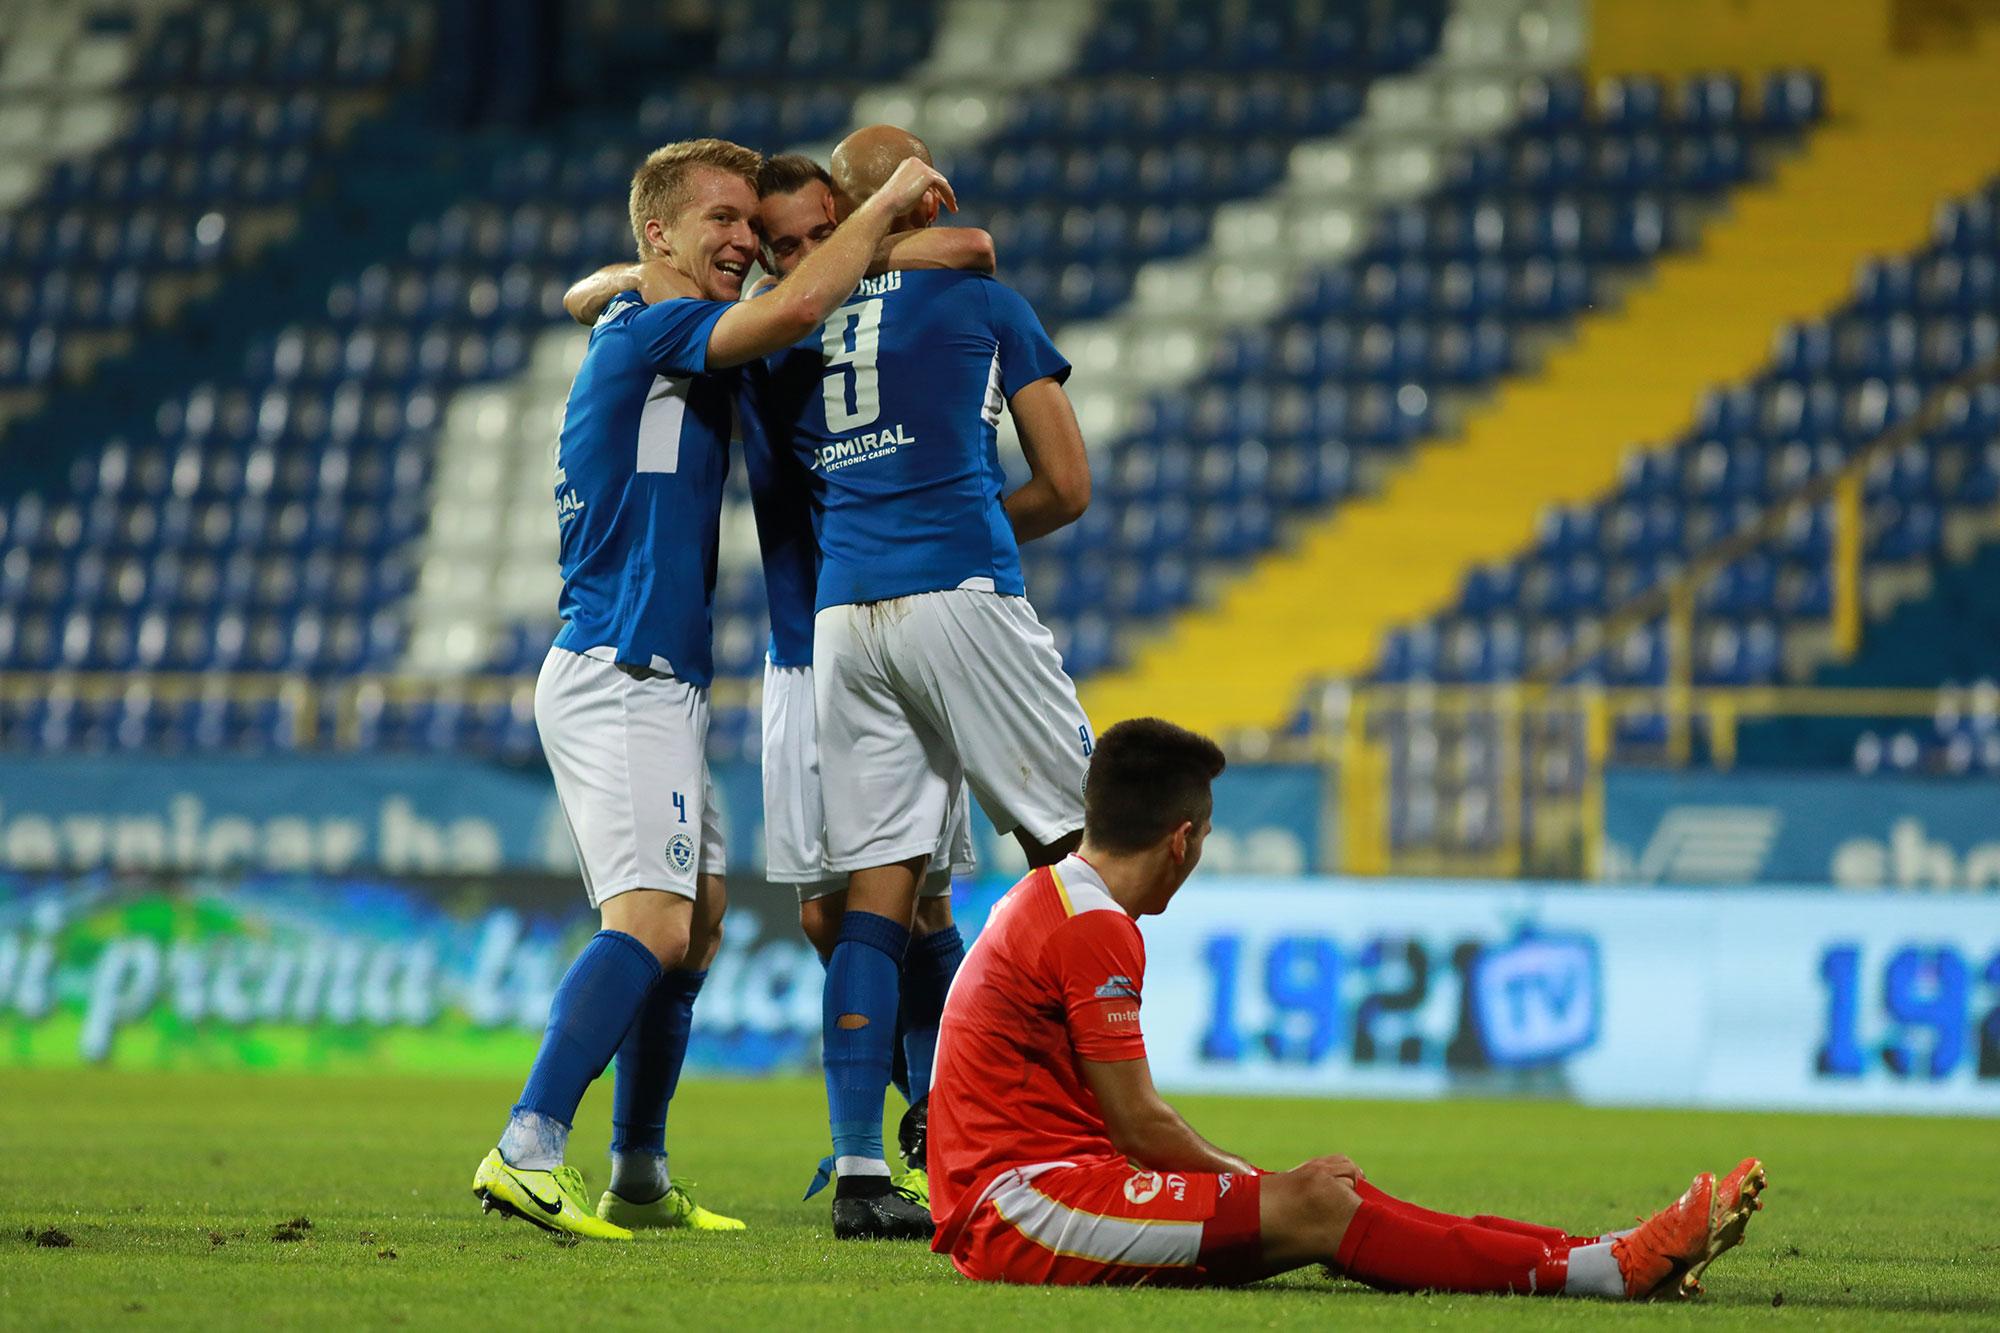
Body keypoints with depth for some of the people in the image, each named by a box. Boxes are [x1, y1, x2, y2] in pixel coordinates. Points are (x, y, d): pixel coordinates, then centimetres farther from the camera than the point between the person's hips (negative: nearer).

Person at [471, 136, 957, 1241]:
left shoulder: (671, 350, 18)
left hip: (657, 684, 10)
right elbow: (796, 308, -24)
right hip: (617, 680, -10)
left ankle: (638, 1179, 18)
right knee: (651, 923, -20)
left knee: (696, 919, 14)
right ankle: (525, 1153, -28)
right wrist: (884, 205, -10)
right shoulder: (641, 332, -11)